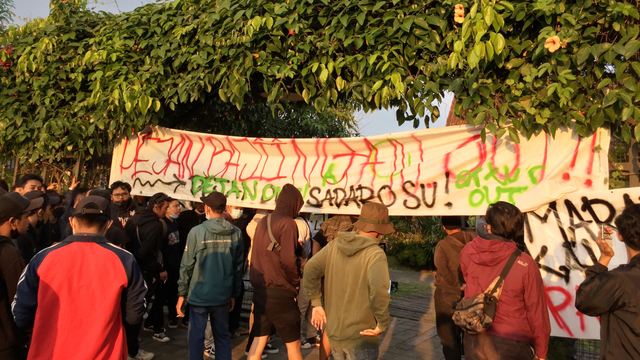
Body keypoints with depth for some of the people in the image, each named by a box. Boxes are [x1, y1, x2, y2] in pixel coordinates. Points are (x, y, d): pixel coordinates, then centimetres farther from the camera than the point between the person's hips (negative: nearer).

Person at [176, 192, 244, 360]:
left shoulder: (197, 231, -11)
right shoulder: (236, 233, -4)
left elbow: (187, 265, -8)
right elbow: (238, 266, 0)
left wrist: (182, 293, 2)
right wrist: (234, 294, 11)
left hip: (200, 294, -2)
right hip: (223, 294, 3)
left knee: (196, 336, 9)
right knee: (222, 336, 15)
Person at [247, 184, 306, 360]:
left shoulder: (263, 222, 8)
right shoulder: (287, 223, -14)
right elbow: (288, 260, -20)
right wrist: (296, 281, -6)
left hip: (260, 288, 7)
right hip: (279, 292, -7)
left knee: (259, 339, 13)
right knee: (293, 343, 8)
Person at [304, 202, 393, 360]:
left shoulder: (334, 245, 1)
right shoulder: (375, 254, -18)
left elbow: (310, 270, 4)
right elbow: (378, 292, -31)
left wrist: (316, 304, 11)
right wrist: (383, 323, -17)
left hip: (333, 331, 6)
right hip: (360, 336, -6)